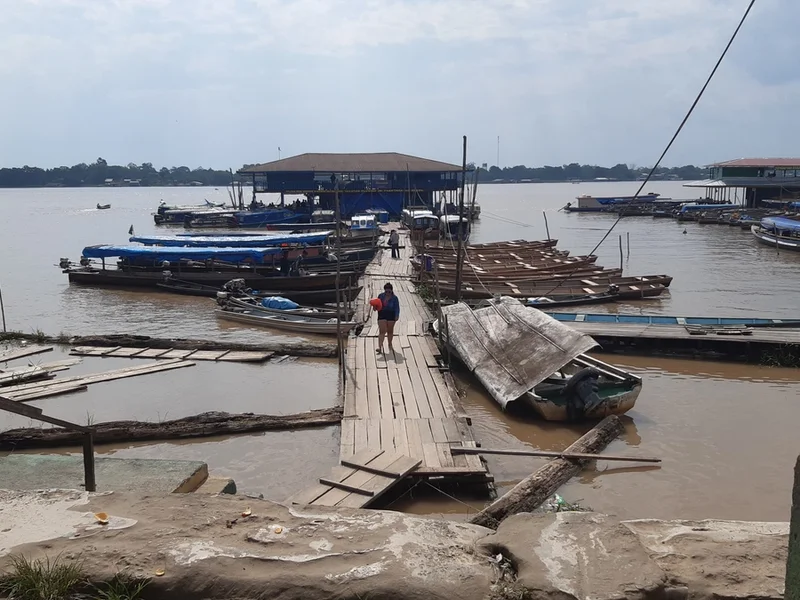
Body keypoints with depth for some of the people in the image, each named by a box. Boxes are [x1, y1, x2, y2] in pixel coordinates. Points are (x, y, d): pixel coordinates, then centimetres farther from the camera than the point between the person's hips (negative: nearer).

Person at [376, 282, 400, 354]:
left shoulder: (394, 298, -2)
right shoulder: (381, 296, 4)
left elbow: (397, 308, -5)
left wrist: (397, 316, -18)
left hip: (391, 316, 0)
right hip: (382, 316, 0)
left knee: (390, 331, 12)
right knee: (382, 331, -10)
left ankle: (390, 346, 29)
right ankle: (380, 347, -18)